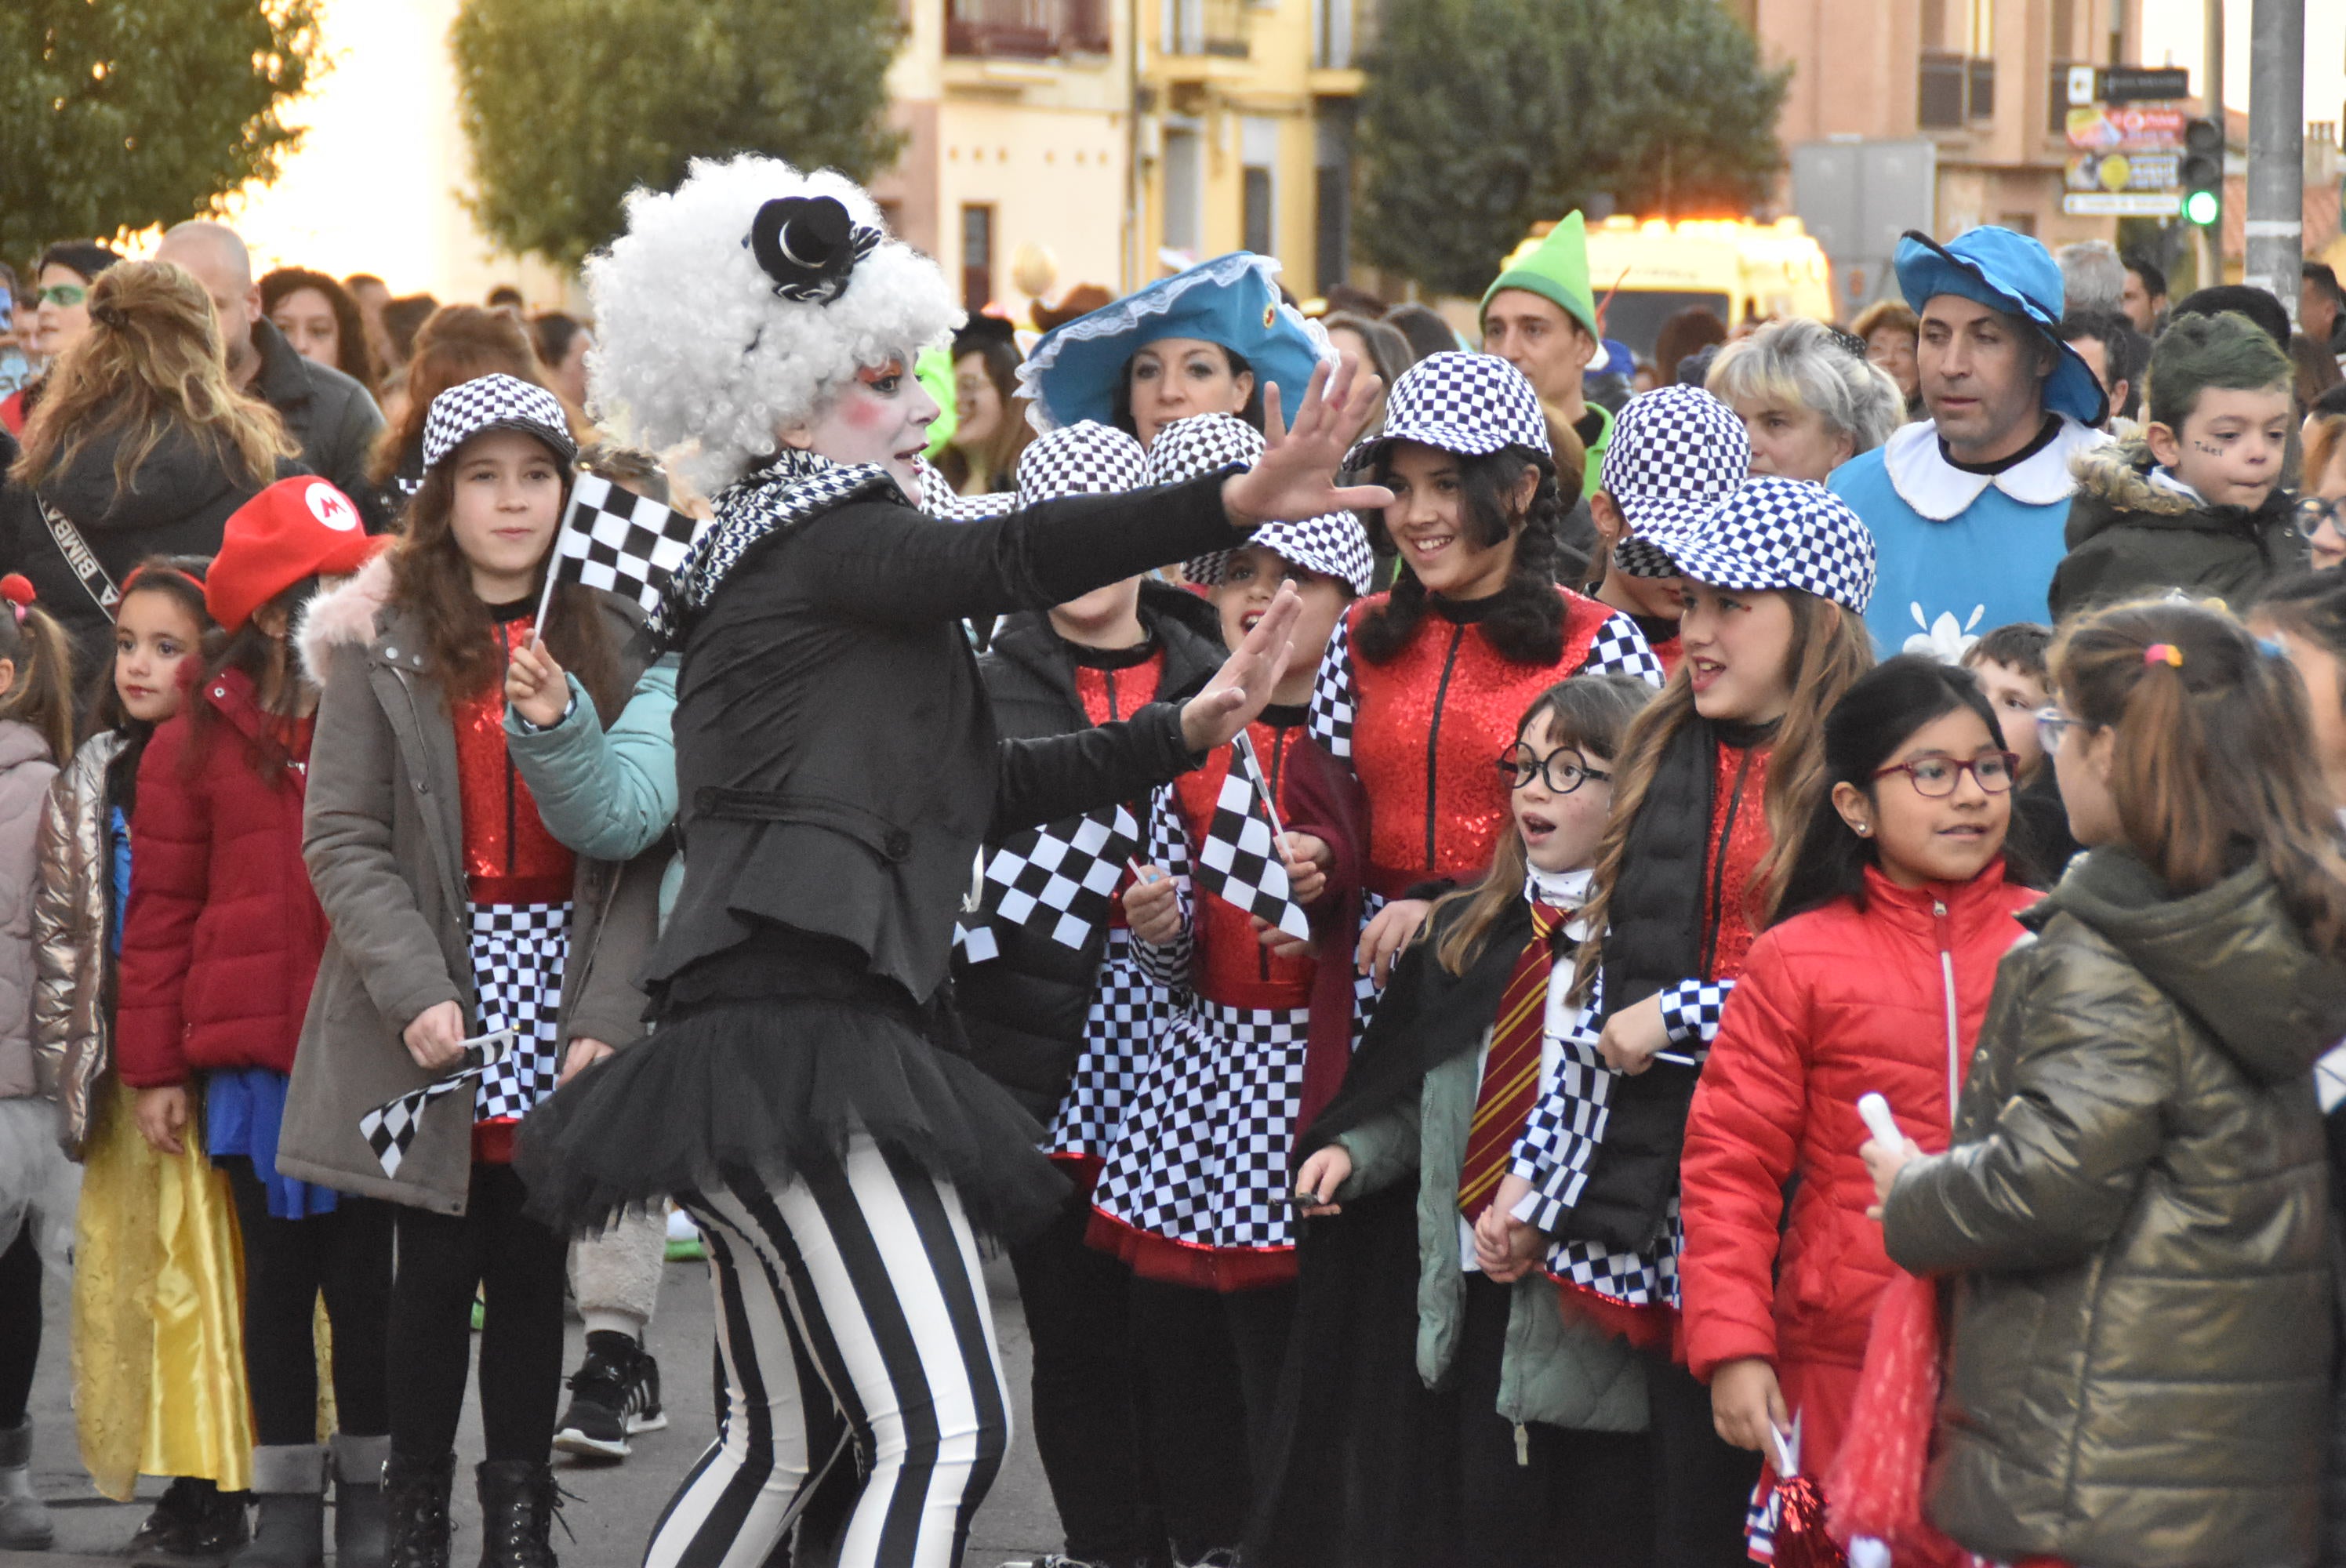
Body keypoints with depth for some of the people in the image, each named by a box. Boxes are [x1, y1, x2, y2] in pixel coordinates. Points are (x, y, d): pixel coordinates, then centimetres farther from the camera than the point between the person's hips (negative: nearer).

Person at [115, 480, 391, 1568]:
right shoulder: (199, 740, 1)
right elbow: (161, 909, 3)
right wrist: (155, 1066, 1)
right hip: (253, 1059, 1)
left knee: (365, 1276, 3)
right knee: (277, 1277, 9)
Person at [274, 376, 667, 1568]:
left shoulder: (611, 642, 5)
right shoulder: (384, 642, 0)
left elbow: (641, 844, 0)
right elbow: (342, 836, -4)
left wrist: (606, 1013, -9)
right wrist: (415, 988, -15)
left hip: (563, 988, 2)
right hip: (435, 989, -1)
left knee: (534, 1268, 5)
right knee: (438, 1266, 1)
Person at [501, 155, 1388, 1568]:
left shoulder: (775, 567, 25)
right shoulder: (819, 541, -4)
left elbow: (986, 786, 26)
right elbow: (1008, 560, -25)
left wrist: (1186, 732, 17)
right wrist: (1240, 501, -36)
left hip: (757, 1040, 11)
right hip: (806, 1036, -11)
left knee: (778, 1441, 22)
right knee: (945, 1431, -20)